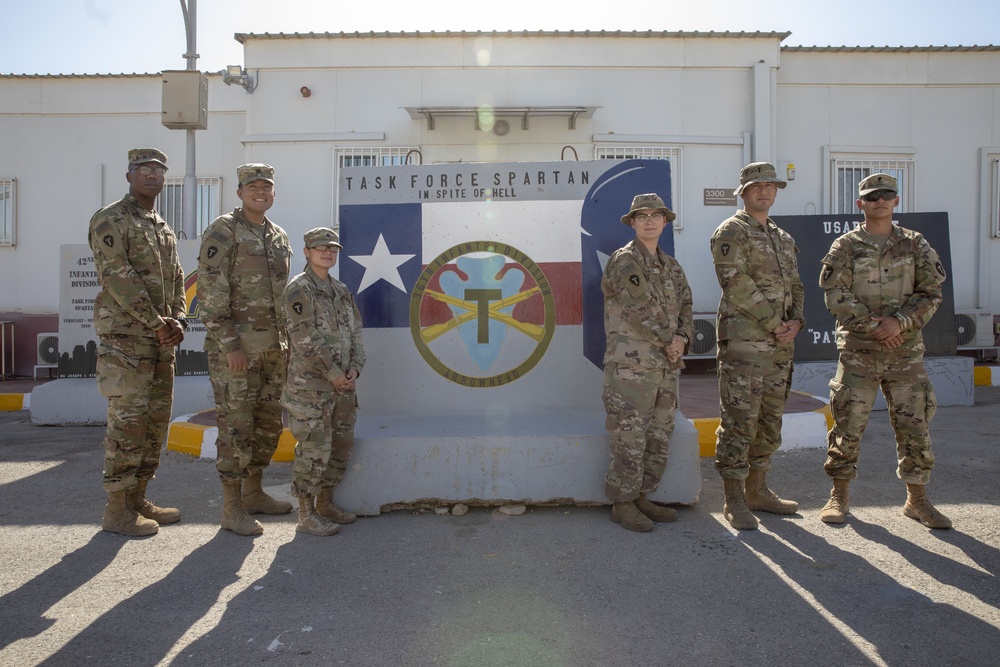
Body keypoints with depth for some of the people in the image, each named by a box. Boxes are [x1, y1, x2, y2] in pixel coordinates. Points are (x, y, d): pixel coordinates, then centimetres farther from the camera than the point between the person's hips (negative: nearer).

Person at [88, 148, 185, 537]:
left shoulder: (164, 229, 20)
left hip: (160, 339, 8)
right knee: (128, 420, -7)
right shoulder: (111, 220, -5)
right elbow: (117, 278, -15)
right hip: (125, 337, -8)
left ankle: (137, 499, 20)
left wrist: (178, 321, 1)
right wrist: (157, 323, -15)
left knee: (157, 420, 10)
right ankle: (117, 510, 3)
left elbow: (176, 280, 18)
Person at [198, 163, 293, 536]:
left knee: (269, 424, 13)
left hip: (274, 348, 7)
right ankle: (232, 509, 8)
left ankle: (254, 493, 28)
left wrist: (288, 341, 16)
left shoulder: (279, 237, 15)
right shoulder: (223, 232, -6)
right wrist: (229, 345, -18)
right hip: (236, 348, -7)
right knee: (236, 427, -3)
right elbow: (210, 295, -13)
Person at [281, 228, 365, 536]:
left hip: (343, 384, 8)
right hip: (310, 385, -7)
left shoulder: (342, 290, 14)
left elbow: (355, 332, 13)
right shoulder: (299, 288, -8)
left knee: (342, 445, 13)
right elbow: (306, 339, -15)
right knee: (315, 449, -4)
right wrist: (333, 374, -14)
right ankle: (306, 515, 9)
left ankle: (325, 502, 28)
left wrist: (354, 369, -2)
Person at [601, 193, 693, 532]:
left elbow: (685, 308, 12)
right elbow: (642, 312, -16)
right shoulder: (624, 261, -9)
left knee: (658, 440, 12)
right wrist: (668, 342, -8)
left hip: (665, 368, 8)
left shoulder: (671, 267, 15)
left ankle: (641, 497, 24)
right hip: (631, 367, -8)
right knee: (629, 439, -2)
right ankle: (622, 504, 10)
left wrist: (682, 338, -7)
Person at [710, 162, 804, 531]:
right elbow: (737, 285, -14)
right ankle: (734, 500, 2)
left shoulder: (784, 238, 20)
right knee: (739, 420, -6)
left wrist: (795, 321, 0)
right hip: (743, 343, -8)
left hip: (780, 345, 8)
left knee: (770, 420, 13)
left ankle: (757, 490, 25)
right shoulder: (731, 232, -4)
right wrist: (774, 324, -13)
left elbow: (795, 286, 20)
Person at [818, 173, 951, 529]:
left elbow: (931, 293, 2)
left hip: (906, 352, 2)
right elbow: (837, 296, -7)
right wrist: (873, 326, -16)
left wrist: (899, 321, -14)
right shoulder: (844, 247, 2)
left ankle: (917, 500, 22)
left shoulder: (916, 245, 8)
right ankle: (839, 496, 14)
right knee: (848, 426, 0)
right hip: (858, 352, -2)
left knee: (914, 426, 6)